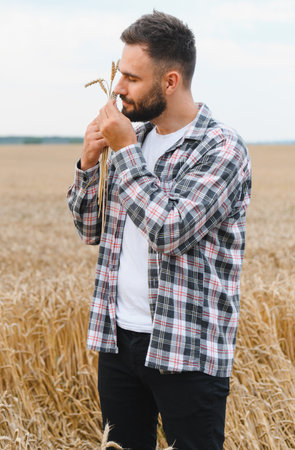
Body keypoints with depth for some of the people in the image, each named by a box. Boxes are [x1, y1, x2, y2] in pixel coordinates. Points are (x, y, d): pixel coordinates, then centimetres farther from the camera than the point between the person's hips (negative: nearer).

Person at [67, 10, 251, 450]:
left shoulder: (222, 149, -12)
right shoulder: (135, 138, 8)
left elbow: (170, 231, -24)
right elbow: (91, 230, 14)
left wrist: (125, 150, -16)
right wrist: (89, 162, -3)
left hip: (187, 351, -6)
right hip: (117, 338, 6)